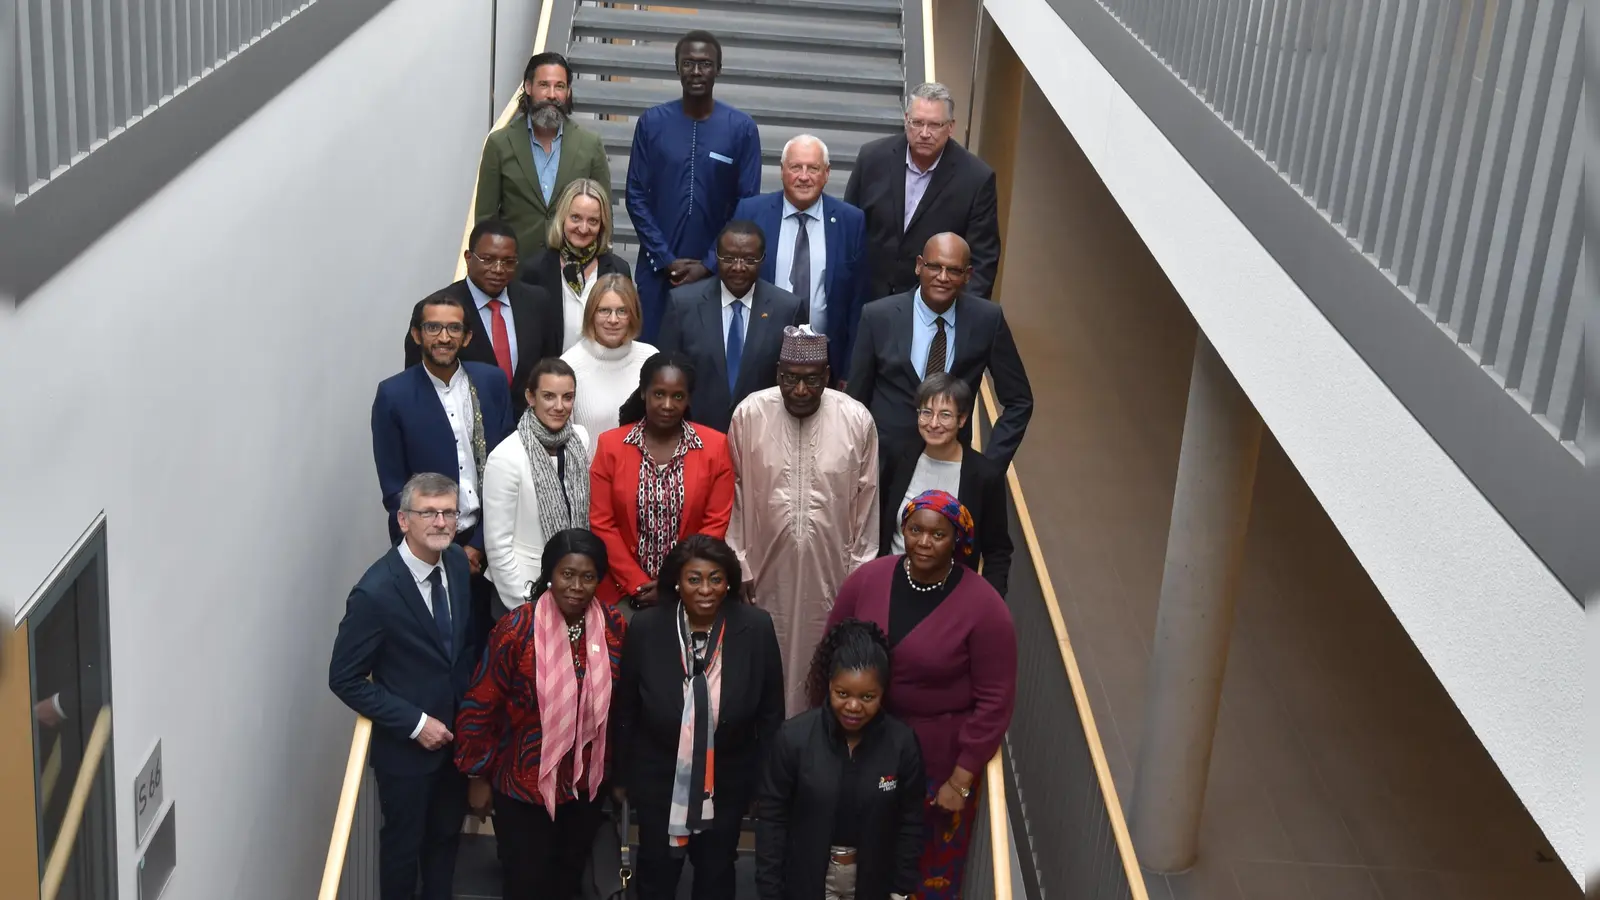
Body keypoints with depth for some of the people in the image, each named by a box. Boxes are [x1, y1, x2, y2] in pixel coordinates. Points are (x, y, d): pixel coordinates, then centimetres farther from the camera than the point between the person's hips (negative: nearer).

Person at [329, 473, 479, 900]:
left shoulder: (458, 563, -6)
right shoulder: (375, 592, -26)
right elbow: (345, 679, -19)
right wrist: (414, 724, -20)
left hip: (457, 734, 6)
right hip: (405, 745, -6)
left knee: (447, 833, 23)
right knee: (404, 843, 15)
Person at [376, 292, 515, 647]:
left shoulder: (492, 381, 1)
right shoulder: (393, 395, -7)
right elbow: (394, 489, -6)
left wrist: (481, 543, -4)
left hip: (486, 542, 2)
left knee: (486, 642, 6)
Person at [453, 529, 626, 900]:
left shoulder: (613, 626, -9)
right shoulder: (516, 629, -22)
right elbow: (478, 708, -13)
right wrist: (478, 775, -7)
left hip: (586, 782, 4)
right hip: (524, 782, -4)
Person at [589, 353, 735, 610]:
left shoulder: (715, 446, -3)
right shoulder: (610, 445, -3)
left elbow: (716, 522, -3)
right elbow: (601, 523, -3)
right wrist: (637, 584, -9)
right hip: (624, 592, 0)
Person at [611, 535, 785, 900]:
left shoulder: (756, 627, -19)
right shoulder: (645, 628, -19)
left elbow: (770, 712, -7)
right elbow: (625, 711, -6)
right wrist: (623, 775, 1)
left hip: (728, 784, 1)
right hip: (658, 781, 0)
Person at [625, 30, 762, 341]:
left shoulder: (742, 128, -1)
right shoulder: (652, 122, 2)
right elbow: (636, 197, 1)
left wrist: (709, 264, -8)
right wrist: (665, 259, -7)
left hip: (715, 271, -1)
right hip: (658, 268, 1)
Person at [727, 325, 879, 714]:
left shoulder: (857, 419, -7)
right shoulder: (749, 413, -7)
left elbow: (867, 501, 1)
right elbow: (733, 494, -1)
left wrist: (860, 572, 3)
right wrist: (738, 565, -1)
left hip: (831, 570, 0)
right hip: (767, 569, 0)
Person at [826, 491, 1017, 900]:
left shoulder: (983, 607, -17)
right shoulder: (867, 579, -8)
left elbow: (995, 702, -13)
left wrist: (961, 780, -12)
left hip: (941, 758, -3)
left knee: (933, 865, 16)